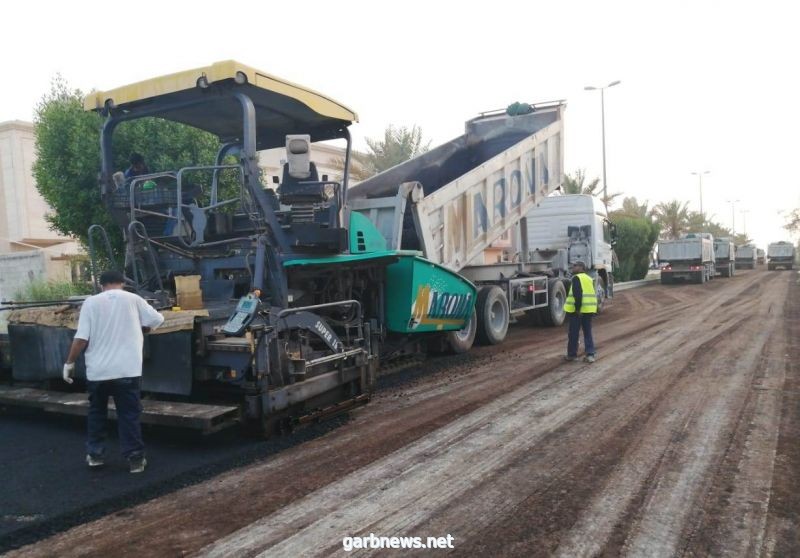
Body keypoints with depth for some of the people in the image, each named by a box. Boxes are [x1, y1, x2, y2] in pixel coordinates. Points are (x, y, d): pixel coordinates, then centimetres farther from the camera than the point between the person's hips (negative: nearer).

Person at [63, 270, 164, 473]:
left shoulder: (91, 302, 0)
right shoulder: (133, 299, 1)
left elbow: (80, 339, -5)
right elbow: (157, 320, 7)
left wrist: (69, 363, 5)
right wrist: (140, 328, 25)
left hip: (97, 370, 1)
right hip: (127, 370, -1)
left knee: (96, 411, 20)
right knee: (129, 414, 5)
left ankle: (95, 454, 27)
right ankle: (135, 458, 7)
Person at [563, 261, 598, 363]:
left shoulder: (576, 278, -8)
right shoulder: (589, 279, 18)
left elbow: (578, 294, -20)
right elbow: (591, 294, 20)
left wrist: (577, 308, -21)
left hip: (577, 310, -7)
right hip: (589, 309, 7)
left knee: (574, 333, 4)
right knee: (588, 333, 11)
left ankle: (571, 354, 12)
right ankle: (590, 355, 5)